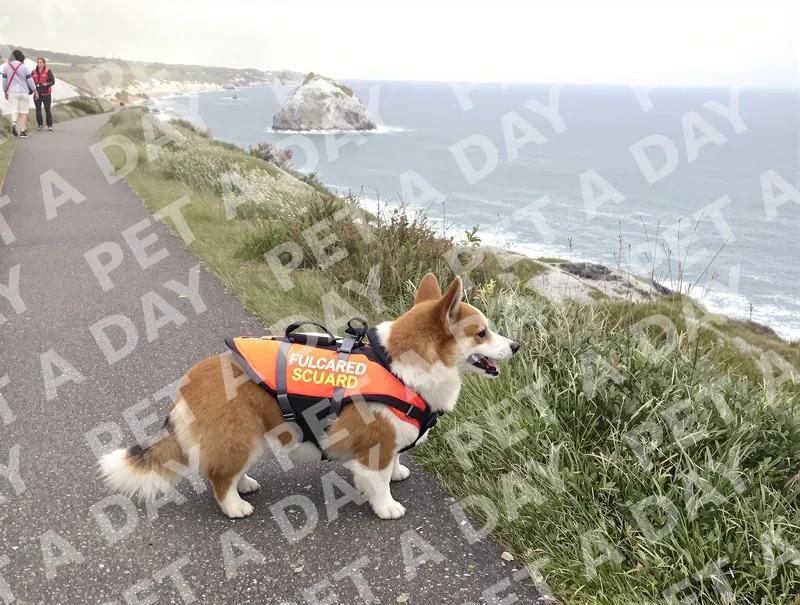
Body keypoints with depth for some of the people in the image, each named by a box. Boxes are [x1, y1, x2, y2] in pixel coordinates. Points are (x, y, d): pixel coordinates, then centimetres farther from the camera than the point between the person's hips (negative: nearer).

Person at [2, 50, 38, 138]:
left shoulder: (6, 66, 4)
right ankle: (23, 131, 1)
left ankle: (13, 122, -27)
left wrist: (5, 92, 20)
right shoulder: (24, 66, -4)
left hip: (12, 92, 2)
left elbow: (4, 80, 9)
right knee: (23, 111, 4)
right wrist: (35, 92, 6)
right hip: (24, 92, -1)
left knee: (14, 110, 4)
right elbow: (30, 80, -3)